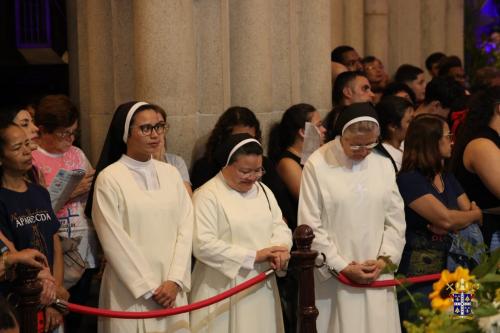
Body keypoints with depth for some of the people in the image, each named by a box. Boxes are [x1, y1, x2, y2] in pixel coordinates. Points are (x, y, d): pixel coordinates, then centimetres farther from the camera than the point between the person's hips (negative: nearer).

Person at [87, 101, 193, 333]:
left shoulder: (171, 173, 8)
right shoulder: (109, 179, -6)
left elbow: (186, 227, 2)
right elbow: (115, 242, -8)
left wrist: (175, 280, -9)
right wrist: (149, 288, -9)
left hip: (171, 288, 4)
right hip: (131, 291, -4)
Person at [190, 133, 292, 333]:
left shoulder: (263, 191, 13)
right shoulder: (207, 195, -10)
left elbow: (280, 226, 10)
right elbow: (203, 245, -19)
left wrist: (279, 250, -14)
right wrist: (254, 256, -19)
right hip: (223, 292, -6)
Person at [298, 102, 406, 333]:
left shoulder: (384, 165, 6)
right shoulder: (317, 166, -8)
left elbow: (395, 221, 9)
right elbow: (310, 227, -8)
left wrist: (384, 259, -4)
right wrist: (342, 267, -9)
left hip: (377, 279, 4)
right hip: (333, 280, -4)